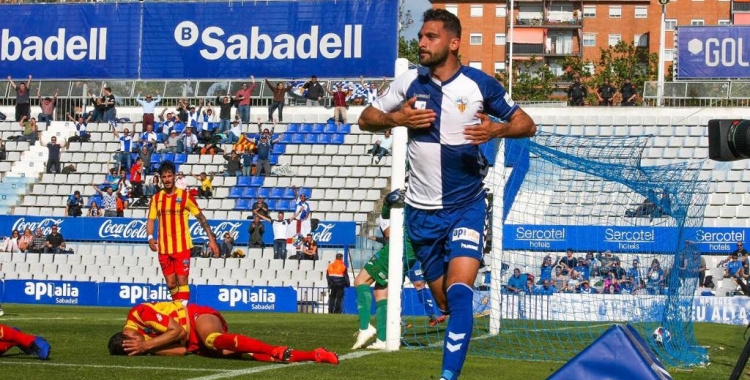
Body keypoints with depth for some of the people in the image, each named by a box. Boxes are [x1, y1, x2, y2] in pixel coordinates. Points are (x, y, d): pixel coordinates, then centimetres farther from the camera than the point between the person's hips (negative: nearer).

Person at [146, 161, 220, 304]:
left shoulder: (185, 196, -4)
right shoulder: (156, 198, 6)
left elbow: (201, 218, 0)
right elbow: (151, 220, 8)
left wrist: (211, 239, -5)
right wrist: (150, 237, -12)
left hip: (182, 247, -4)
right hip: (164, 248, 4)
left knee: (182, 281, -8)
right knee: (171, 283, 10)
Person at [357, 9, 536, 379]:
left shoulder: (480, 84, -6)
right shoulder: (408, 82, 1)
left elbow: (527, 124, 1)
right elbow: (366, 118, 9)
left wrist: (497, 129, -21)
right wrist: (397, 118, -12)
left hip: (466, 205, -3)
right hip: (422, 210, 3)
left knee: (459, 291, -21)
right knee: (445, 301, 9)